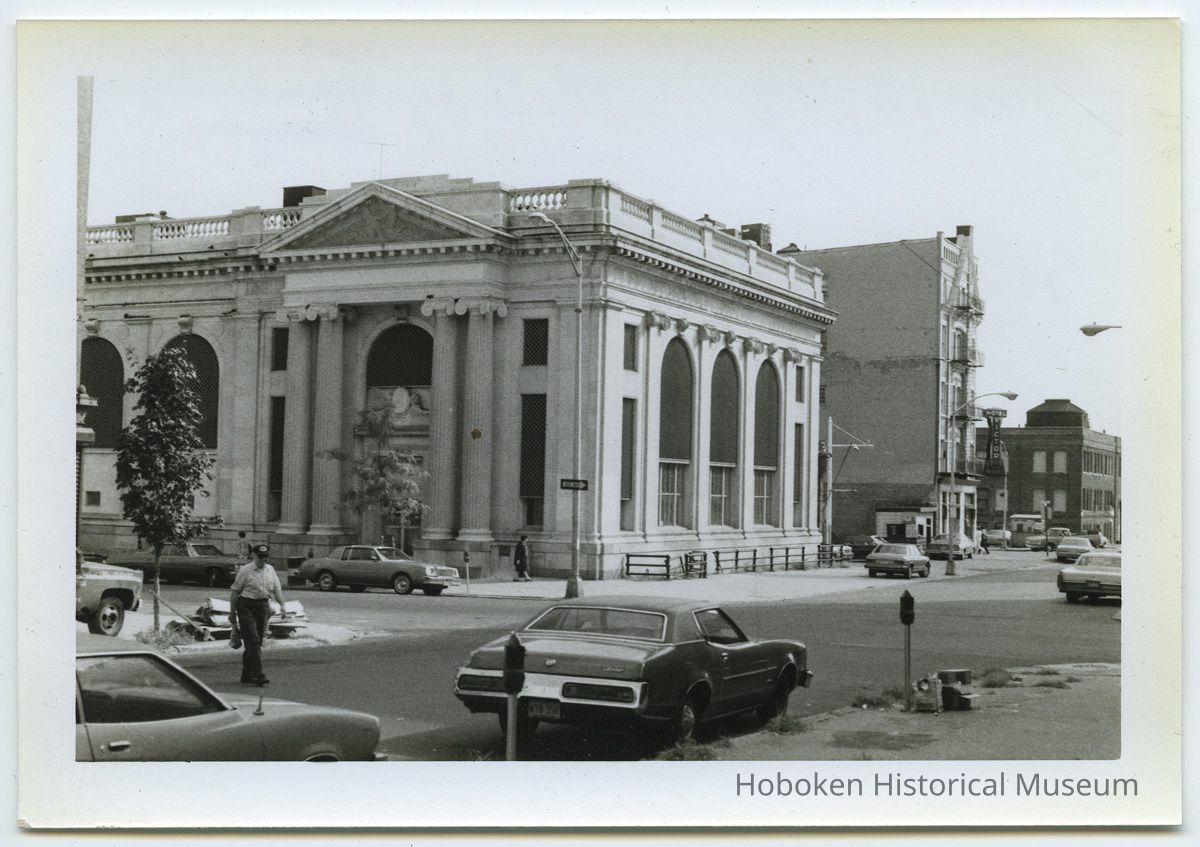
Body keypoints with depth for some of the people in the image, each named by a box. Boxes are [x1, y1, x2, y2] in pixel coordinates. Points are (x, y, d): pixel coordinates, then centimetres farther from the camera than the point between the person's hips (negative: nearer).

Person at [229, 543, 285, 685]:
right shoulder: (245, 570, -5)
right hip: (247, 607, -6)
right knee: (253, 641, -13)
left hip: (263, 606, 6)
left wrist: (281, 604, -4)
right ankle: (258, 674, -16)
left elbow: (277, 588, 12)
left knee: (258, 641, 9)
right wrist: (232, 612, -2)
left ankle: (247, 675, 20)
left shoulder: (270, 570, 11)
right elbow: (235, 591, -2)